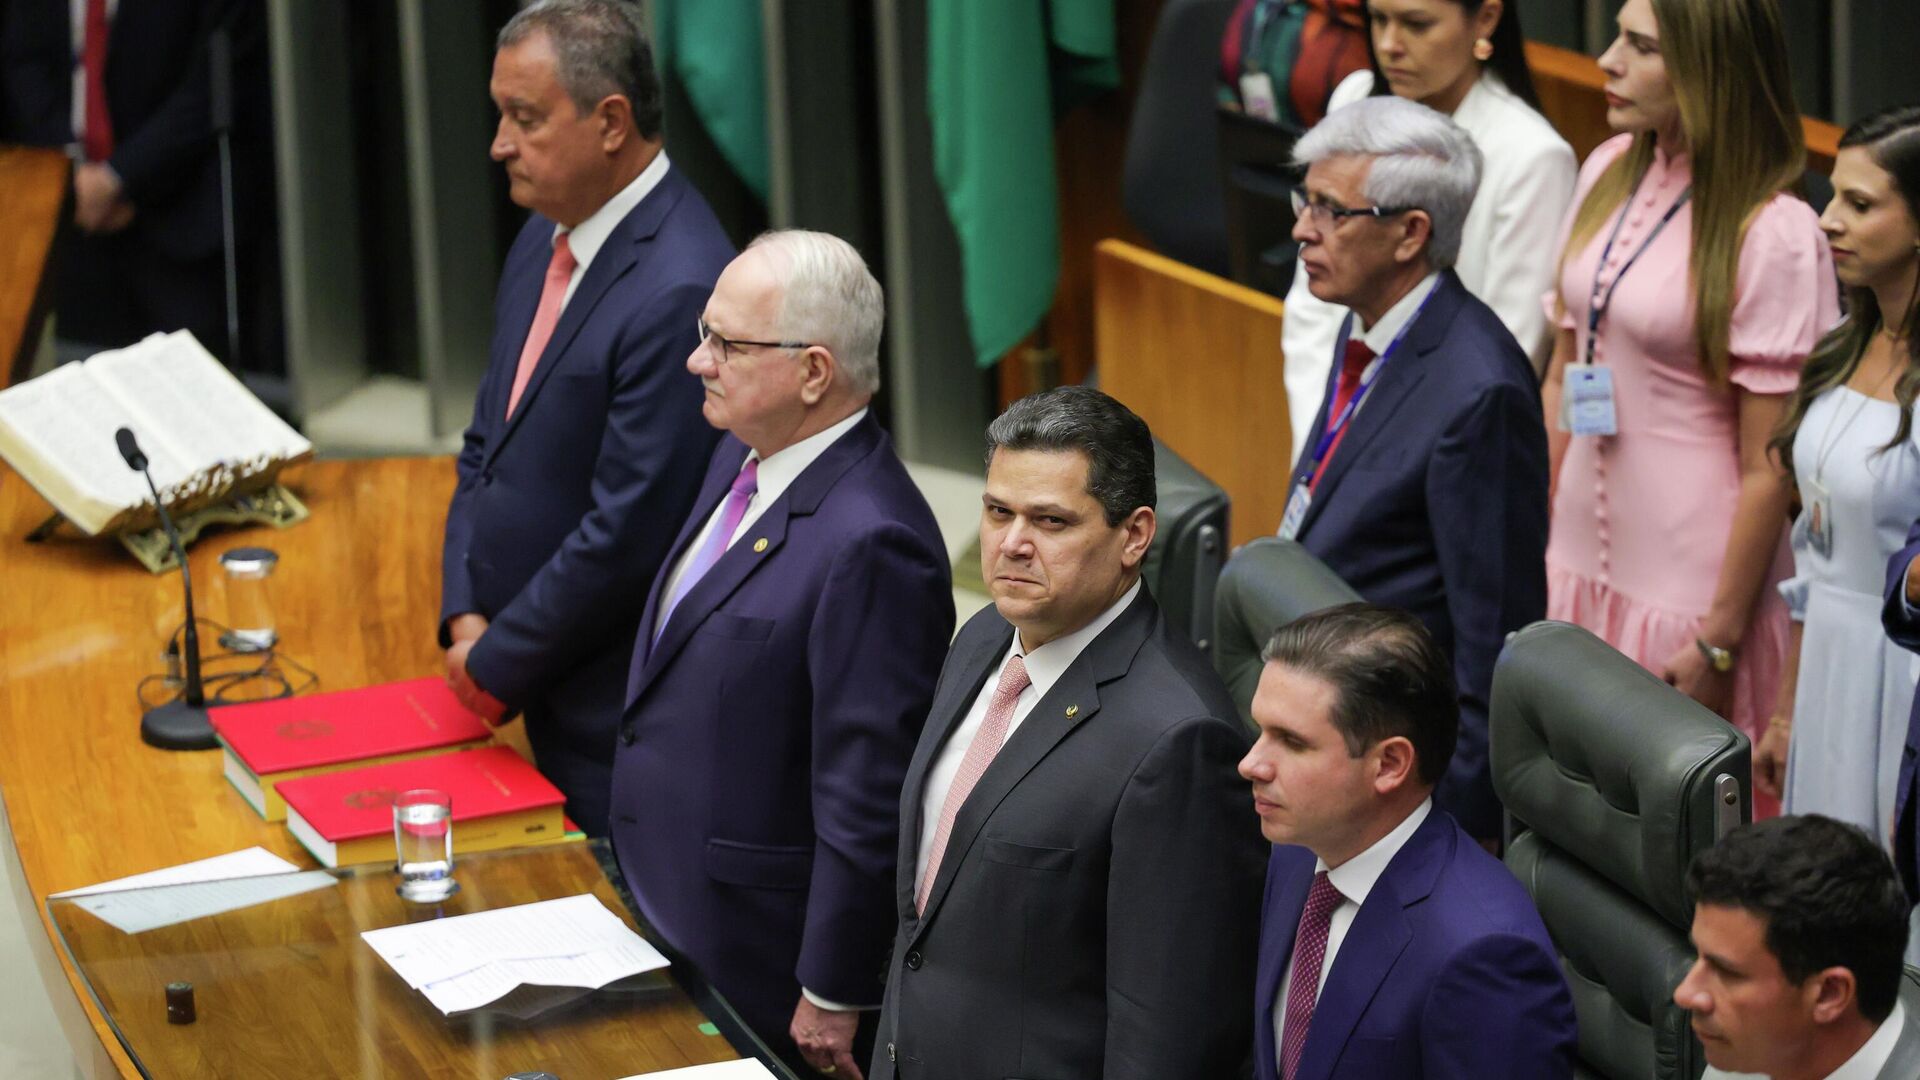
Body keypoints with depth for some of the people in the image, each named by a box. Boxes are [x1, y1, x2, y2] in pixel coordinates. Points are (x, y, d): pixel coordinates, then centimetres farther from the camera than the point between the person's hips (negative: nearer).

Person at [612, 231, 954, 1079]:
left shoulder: (868, 545, -27)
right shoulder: (742, 457, 4)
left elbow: (868, 805, -24)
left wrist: (833, 999, -18)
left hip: (762, 963, -9)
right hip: (669, 914, 9)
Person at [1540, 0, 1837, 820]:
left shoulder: (1774, 235, -17)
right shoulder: (1609, 171, 4)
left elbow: (1768, 467, -14)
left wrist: (1719, 641, -12)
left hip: (1691, 582, -6)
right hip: (1583, 559, 6)